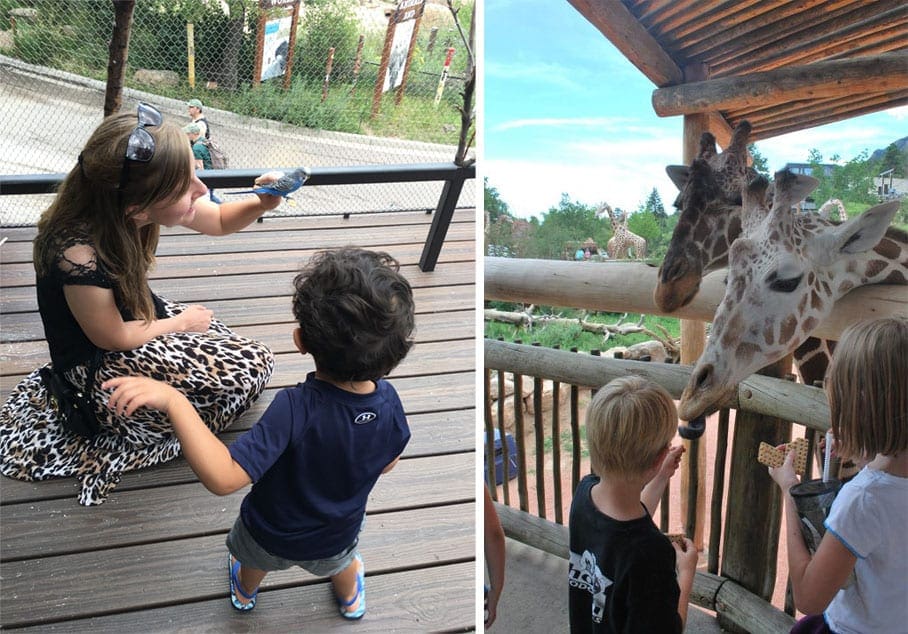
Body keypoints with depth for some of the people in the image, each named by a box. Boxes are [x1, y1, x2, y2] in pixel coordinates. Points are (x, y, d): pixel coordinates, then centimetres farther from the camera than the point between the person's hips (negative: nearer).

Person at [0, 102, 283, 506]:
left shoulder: (126, 211, -17)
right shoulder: (80, 258, -38)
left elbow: (219, 222, -1)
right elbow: (114, 338, -21)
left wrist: (260, 205, -21)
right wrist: (183, 322, -8)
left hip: (133, 315, 8)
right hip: (100, 367, -8)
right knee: (254, 367, -11)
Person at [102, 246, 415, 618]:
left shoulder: (296, 409, -45)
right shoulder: (388, 401, -30)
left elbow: (223, 477, -49)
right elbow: (387, 463, -10)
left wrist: (173, 401, -54)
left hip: (272, 535, -2)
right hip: (337, 536, 2)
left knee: (252, 558, 37)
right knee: (339, 561, 39)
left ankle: (245, 593, 70)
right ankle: (351, 599, 71)